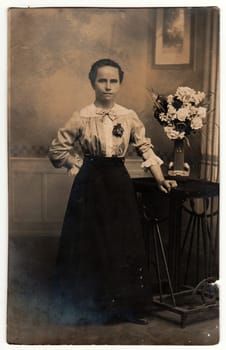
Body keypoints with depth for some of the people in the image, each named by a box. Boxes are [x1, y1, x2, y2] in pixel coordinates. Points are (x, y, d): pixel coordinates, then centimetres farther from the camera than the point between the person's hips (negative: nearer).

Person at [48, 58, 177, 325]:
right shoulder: (82, 118, -5)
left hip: (119, 183, 3)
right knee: (91, 245, 4)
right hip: (90, 185, -2)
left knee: (123, 243, 5)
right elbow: (57, 150, 2)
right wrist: (81, 165, -1)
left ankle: (123, 305, 18)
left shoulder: (129, 117, 2)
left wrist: (160, 179, 3)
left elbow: (145, 149, 9)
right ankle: (88, 306, 18)